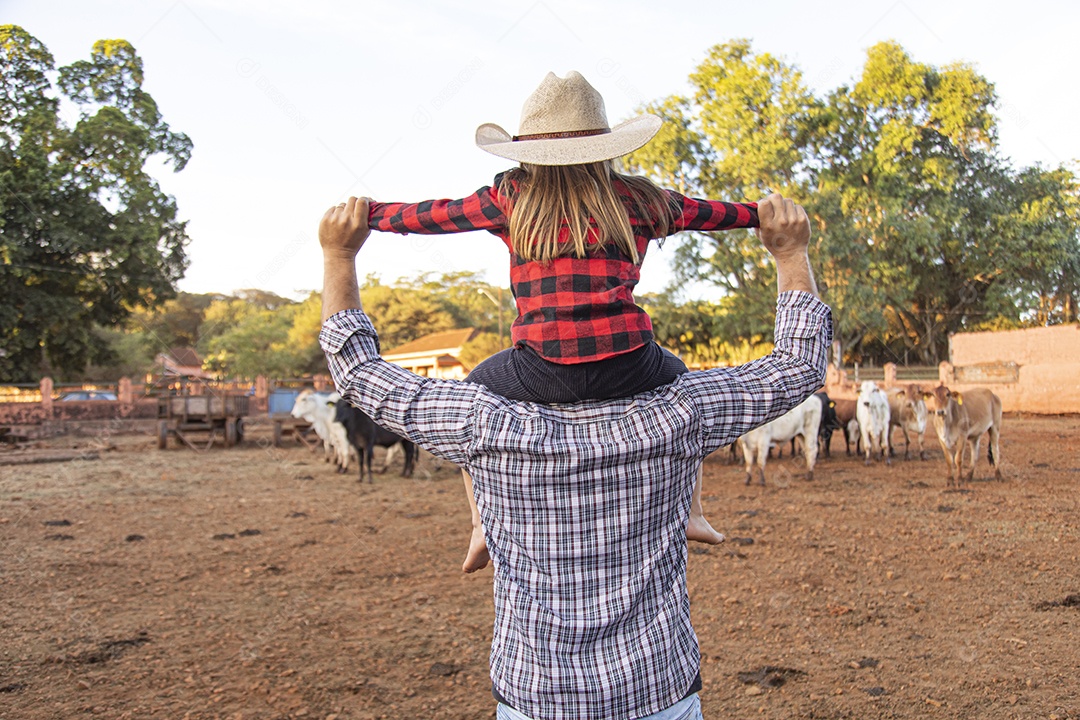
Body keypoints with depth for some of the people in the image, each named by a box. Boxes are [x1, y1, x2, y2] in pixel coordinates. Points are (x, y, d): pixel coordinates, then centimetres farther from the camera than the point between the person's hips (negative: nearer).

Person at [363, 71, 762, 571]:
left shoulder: (510, 198, 11)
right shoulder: (637, 199, 14)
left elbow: (430, 215, 22)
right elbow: (710, 212, 29)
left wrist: (366, 215, 39)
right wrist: (764, 214, 49)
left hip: (541, 373, -1)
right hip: (629, 368, 2)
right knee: (680, 379, 36)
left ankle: (482, 525, 23)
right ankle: (692, 512, 31)